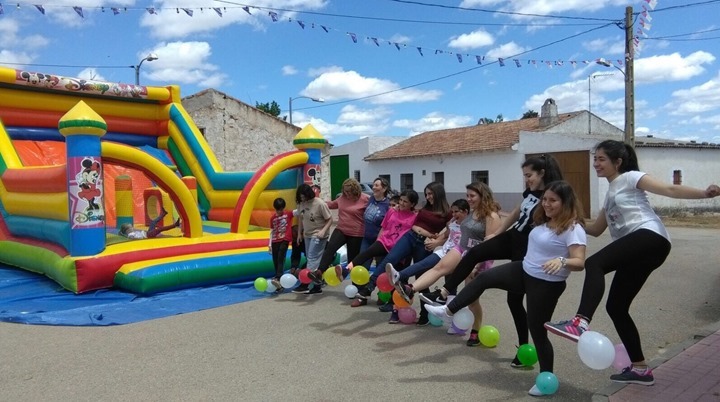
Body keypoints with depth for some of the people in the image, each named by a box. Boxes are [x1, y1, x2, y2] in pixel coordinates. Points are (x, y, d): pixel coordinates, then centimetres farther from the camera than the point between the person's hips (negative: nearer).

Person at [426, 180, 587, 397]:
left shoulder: (573, 229, -19)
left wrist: (561, 261, -47)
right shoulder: (544, 221, 5)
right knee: (484, 277, 1)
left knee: (537, 330, 1)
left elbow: (580, 262, -27)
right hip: (524, 271, 8)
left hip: (546, 285, -8)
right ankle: (449, 311, 11)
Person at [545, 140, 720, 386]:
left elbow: (670, 190, -5)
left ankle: (580, 323, -45)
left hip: (650, 237, -9)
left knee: (594, 264, -31)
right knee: (616, 307, 7)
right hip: (636, 253, 9)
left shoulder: (629, 177, 7)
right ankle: (640, 369, 17)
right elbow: (596, 230, 33)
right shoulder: (610, 193, 29)